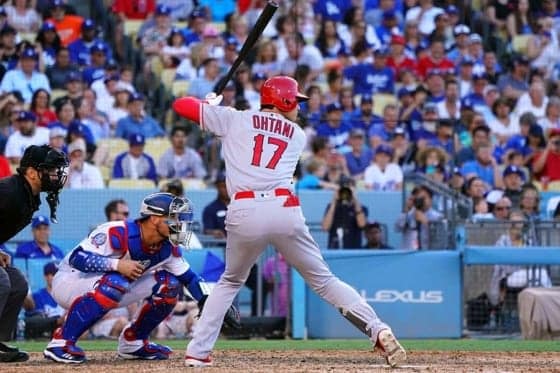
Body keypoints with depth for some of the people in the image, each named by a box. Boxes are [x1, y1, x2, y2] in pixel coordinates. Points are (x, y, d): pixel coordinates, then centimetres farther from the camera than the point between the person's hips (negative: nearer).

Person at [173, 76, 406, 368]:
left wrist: (210, 105, 41)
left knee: (229, 282, 22)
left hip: (244, 213, 0)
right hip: (284, 210, 0)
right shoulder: (298, 136, 22)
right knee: (323, 280, 9)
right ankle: (379, 331, -4)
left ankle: (198, 352, 13)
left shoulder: (234, 120, 17)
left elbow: (181, 105, 19)